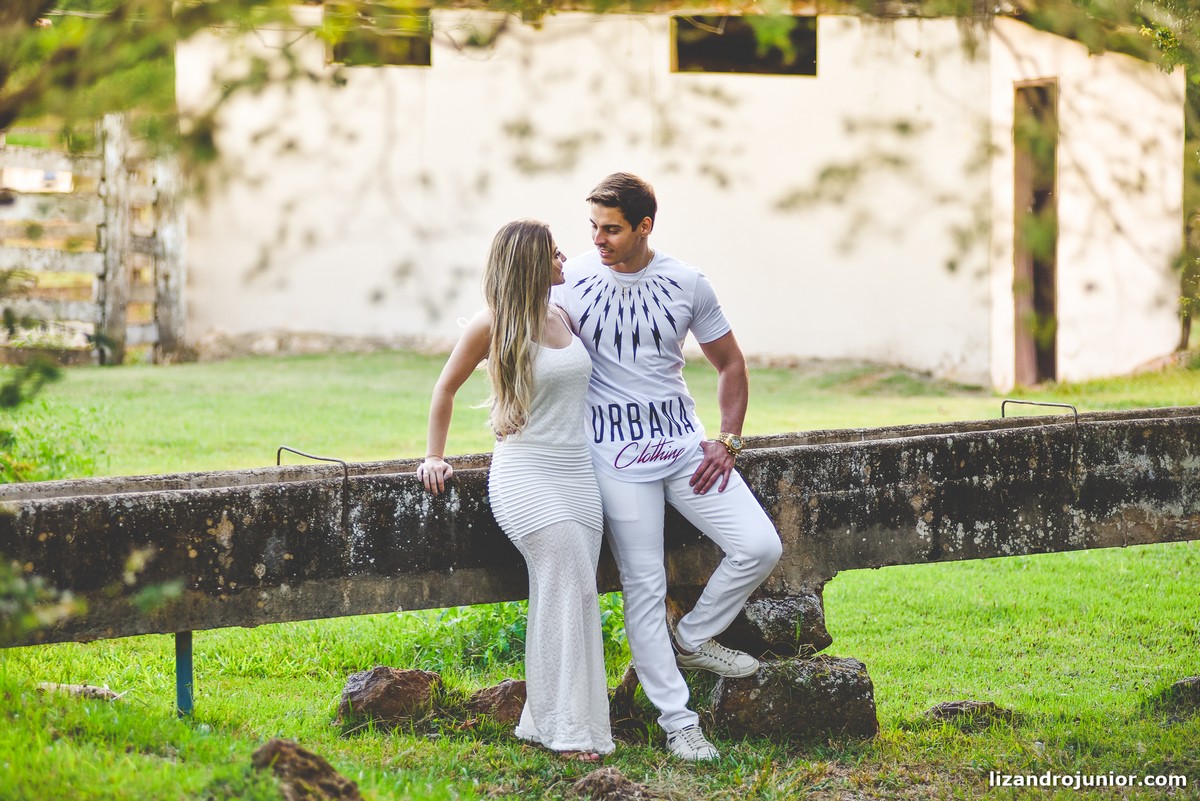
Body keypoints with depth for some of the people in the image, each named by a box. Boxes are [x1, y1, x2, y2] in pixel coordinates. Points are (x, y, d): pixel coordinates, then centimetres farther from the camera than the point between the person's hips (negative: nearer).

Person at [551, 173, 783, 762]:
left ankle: (691, 639, 17)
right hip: (616, 456, -3)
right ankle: (677, 720, 6)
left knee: (760, 546, -7)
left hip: (685, 444, 3)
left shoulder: (686, 284, 1)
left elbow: (730, 363, 11)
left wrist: (727, 441, 2)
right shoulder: (570, 282, -4)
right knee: (643, 586, -2)